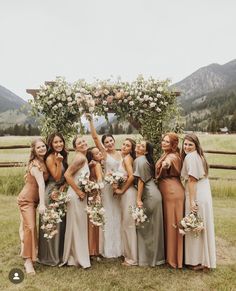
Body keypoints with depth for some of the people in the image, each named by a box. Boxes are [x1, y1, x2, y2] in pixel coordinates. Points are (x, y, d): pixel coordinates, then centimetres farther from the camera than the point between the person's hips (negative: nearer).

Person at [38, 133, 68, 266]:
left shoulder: (63, 156, 8)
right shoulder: (50, 158, -16)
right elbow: (57, 177, -18)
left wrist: (64, 186, -9)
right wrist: (59, 162, -27)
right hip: (52, 193, -8)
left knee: (61, 223, 17)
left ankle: (60, 253, 33)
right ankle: (51, 256, 20)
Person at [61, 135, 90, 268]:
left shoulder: (84, 158, 11)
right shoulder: (80, 158, -17)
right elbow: (67, 174, -23)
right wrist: (78, 191, -19)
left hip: (81, 195, 9)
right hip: (76, 195, -9)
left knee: (80, 225, 18)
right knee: (76, 225, 3)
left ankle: (77, 255, 34)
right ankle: (78, 258, 18)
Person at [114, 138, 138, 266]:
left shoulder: (127, 158, -12)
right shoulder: (126, 159, 15)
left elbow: (131, 176, -24)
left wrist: (122, 190, -14)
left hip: (128, 193, -9)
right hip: (126, 193, 9)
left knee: (128, 224, -1)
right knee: (126, 224, 16)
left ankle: (132, 258, 11)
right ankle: (129, 254, 29)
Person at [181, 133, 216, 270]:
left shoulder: (190, 157, -15)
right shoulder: (199, 156, 14)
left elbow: (192, 180, -19)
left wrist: (192, 201, -18)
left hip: (197, 196, -9)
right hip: (205, 195, 9)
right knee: (202, 226, 16)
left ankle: (198, 261, 15)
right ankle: (204, 259, 29)